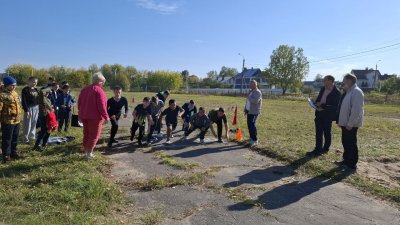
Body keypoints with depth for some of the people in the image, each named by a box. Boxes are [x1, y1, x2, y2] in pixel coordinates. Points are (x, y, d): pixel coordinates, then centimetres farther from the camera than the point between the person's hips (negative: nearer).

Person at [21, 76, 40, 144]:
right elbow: (23, 101, -14)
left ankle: (32, 136, 27)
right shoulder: (25, 90, -10)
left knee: (34, 123, 14)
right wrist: (26, 110, -19)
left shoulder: (36, 89, 11)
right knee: (28, 125, 0)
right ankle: (26, 139, 10)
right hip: (29, 108, -7)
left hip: (36, 108, 7)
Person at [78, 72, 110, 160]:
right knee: (94, 135, 1)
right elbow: (101, 105, -20)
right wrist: (106, 117, -14)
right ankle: (89, 153, 0)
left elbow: (79, 102, 15)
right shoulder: (99, 90, -15)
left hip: (84, 116, 8)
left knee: (86, 133, 17)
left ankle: (86, 150, 25)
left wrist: (80, 114, 24)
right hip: (95, 116, -8)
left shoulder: (85, 89, 11)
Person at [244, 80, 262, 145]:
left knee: (252, 125, -12)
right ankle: (252, 138, 19)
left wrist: (249, 97, -15)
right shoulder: (251, 91, 17)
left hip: (254, 112, -9)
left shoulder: (257, 92, -12)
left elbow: (255, 101, -27)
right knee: (249, 125, 10)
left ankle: (255, 140, -7)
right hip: (249, 111, 9)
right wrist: (246, 109, 20)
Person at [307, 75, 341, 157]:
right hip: (319, 114, 6)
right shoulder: (323, 89, 6)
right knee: (318, 133, 9)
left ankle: (325, 149, 27)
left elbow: (335, 106, -20)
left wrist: (323, 106, -25)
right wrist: (317, 104, -6)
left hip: (328, 116, -6)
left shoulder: (336, 92, -15)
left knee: (327, 133, 10)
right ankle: (318, 149, 16)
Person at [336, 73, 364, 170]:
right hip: (345, 123, 9)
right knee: (345, 142, 18)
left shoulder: (356, 92, -18)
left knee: (351, 144, 1)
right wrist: (340, 121, 17)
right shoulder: (348, 92, 12)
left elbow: (356, 110, -24)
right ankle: (346, 160, 31)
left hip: (351, 125, -9)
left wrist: (350, 124, -24)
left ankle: (352, 164, 12)